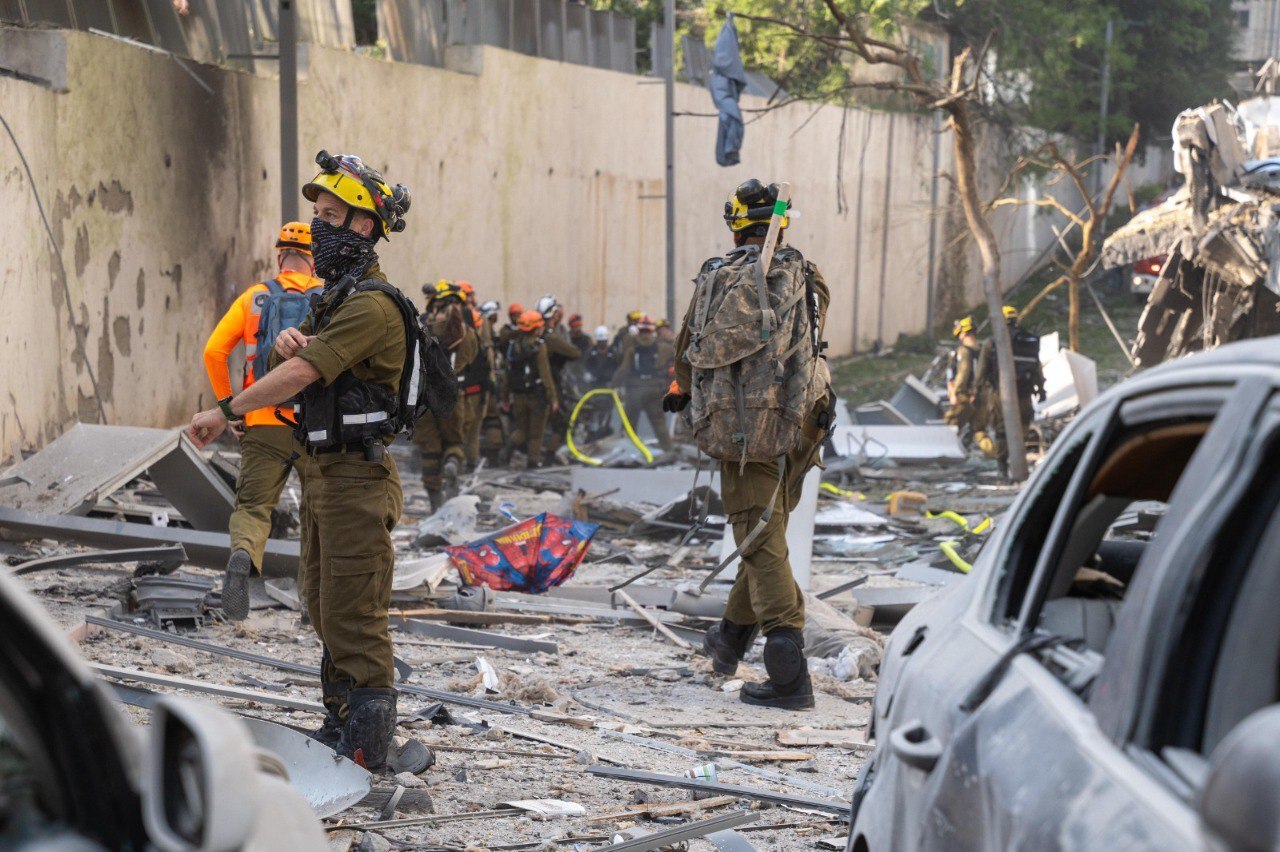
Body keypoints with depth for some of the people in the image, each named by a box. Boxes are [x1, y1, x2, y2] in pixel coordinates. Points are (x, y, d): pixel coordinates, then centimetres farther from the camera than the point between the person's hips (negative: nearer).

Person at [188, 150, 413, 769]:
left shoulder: (372, 304, -17)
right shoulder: (336, 296, 17)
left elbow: (304, 373, -23)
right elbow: (289, 364, 13)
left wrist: (225, 412, -20)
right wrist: (286, 339, -11)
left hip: (357, 478, -10)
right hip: (323, 469, 10)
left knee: (354, 616, -7)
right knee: (324, 606, 17)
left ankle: (366, 746, -2)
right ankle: (339, 728, 27)